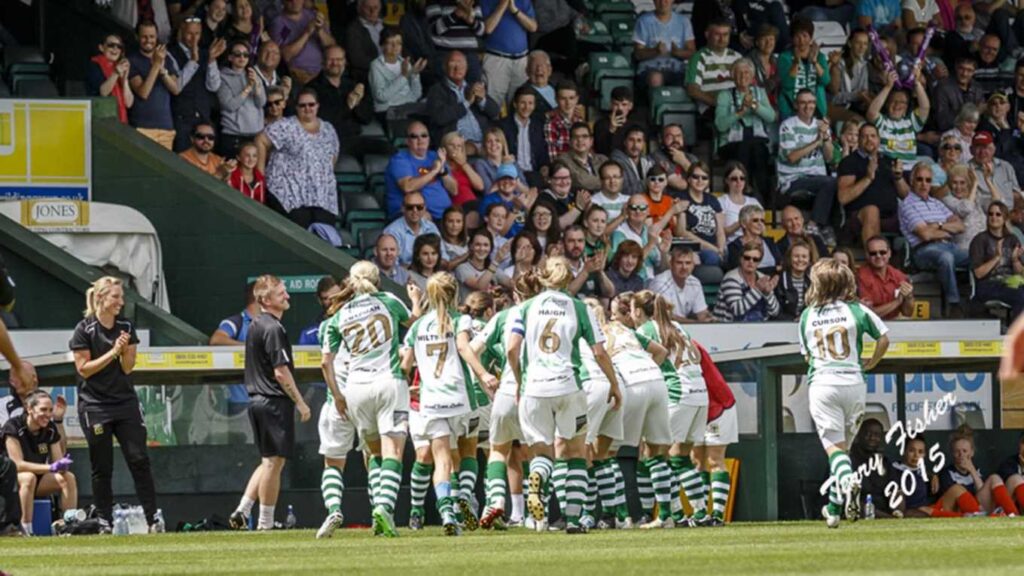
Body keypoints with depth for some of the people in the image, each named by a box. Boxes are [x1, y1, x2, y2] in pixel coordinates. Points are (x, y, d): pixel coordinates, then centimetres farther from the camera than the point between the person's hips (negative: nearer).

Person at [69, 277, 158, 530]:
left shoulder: (126, 328, 6)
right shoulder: (84, 330, -6)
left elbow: (128, 367, 4)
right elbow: (84, 369, -9)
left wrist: (125, 350, -16)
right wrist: (113, 352, -16)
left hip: (125, 403, 3)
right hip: (95, 406, -3)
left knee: (139, 460, -5)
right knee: (102, 468, 1)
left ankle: (153, 519, -5)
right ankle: (104, 521, 8)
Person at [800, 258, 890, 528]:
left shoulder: (807, 316, 7)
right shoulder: (856, 310, 2)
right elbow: (883, 338, 5)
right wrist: (871, 363, 20)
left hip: (821, 383, -1)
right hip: (853, 382, 1)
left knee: (833, 445, -5)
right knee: (842, 444, 12)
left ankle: (847, 480, -36)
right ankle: (835, 507, 16)